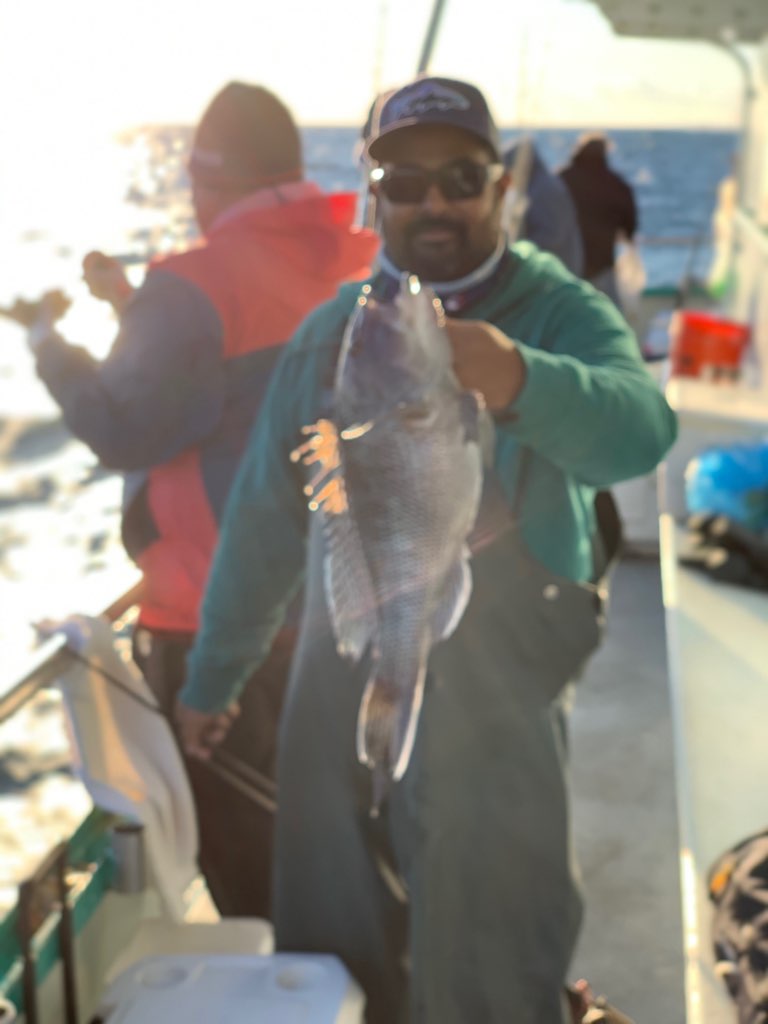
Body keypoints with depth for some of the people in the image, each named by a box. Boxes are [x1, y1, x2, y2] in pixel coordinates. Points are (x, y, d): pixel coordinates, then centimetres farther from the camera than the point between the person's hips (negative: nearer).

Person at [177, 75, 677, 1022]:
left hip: (497, 694, -4)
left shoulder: (560, 314, -5)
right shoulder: (331, 330, 8)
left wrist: (518, 382, -47)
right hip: (340, 682, 4)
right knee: (331, 946, 16)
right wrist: (212, 674, 14)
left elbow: (637, 429, -27)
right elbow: (264, 514, 11)